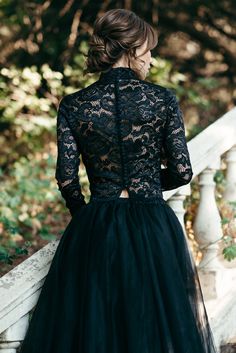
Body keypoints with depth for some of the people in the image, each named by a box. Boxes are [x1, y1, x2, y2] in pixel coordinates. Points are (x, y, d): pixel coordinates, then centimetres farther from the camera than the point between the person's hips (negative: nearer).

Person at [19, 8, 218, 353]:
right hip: (154, 229, -1)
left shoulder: (72, 105, -2)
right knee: (155, 323, 13)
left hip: (94, 231, 1)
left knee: (93, 325, 12)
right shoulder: (164, 99, -6)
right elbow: (182, 172, -4)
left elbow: (66, 178, -3)